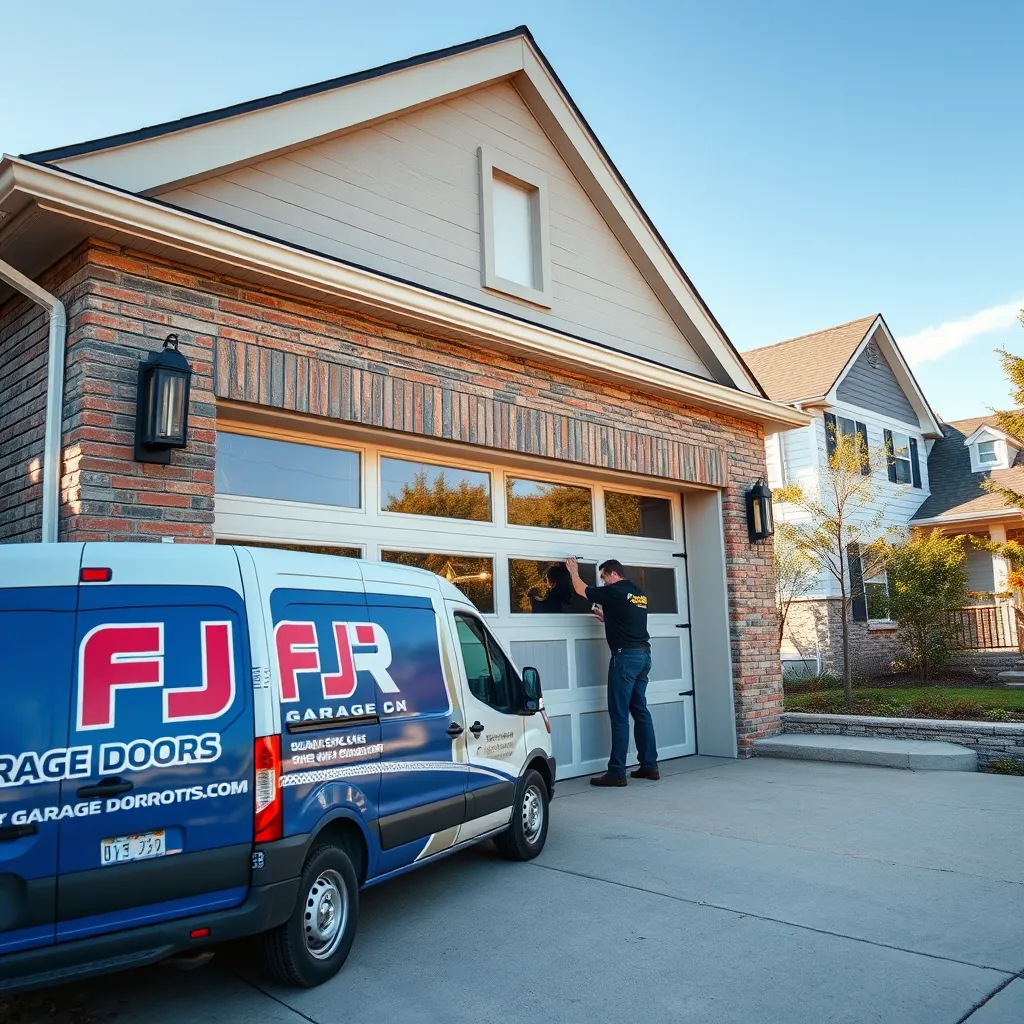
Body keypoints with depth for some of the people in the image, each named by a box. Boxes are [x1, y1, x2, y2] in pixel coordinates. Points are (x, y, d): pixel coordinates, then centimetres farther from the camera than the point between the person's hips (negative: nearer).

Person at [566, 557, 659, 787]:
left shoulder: (614, 592, -8)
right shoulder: (640, 594, 14)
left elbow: (581, 590, 6)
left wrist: (574, 571, 23)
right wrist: (606, 617, 30)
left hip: (626, 656, -8)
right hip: (643, 654, 8)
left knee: (619, 715, -6)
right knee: (640, 711, 13)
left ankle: (617, 773, -5)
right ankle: (649, 766, 15)